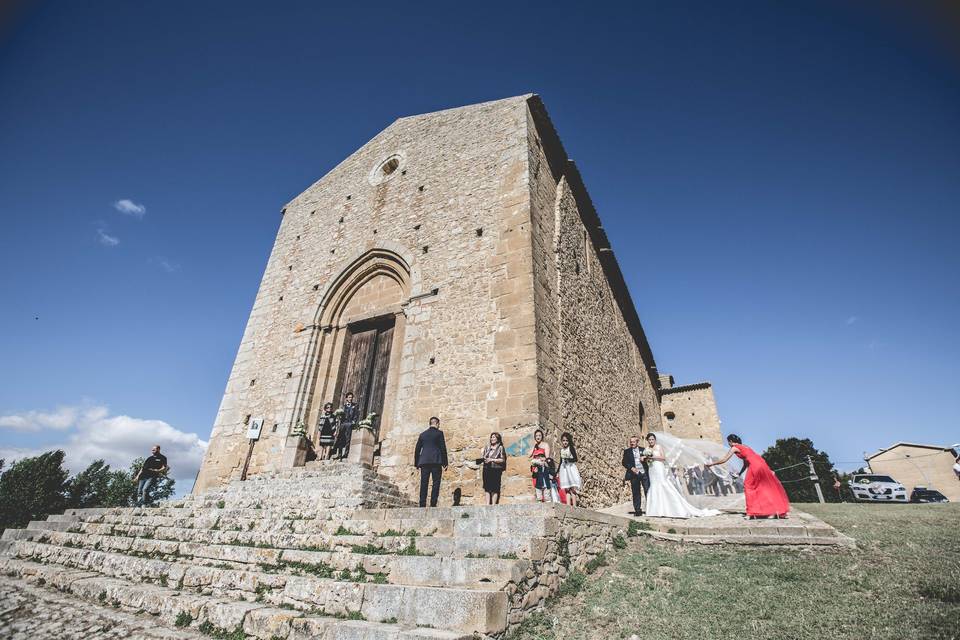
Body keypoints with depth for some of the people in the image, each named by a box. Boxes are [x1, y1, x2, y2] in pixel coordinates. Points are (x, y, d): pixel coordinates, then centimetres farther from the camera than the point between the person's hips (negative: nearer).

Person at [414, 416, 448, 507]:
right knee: (436, 483, -1)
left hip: (424, 461, 4)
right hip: (436, 461, -4)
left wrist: (417, 464, 20)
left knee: (423, 485, 4)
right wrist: (445, 462, 2)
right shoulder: (439, 433, 3)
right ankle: (433, 504, -9)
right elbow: (443, 448, -2)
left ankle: (422, 505, -1)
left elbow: (417, 450, 15)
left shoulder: (422, 434, 15)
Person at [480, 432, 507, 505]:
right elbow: (482, 456, 16)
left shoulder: (500, 448, 2)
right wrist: (482, 459, -7)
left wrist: (492, 460, -12)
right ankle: (487, 504, 8)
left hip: (496, 469, -4)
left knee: (495, 489, -4)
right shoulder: (487, 447, 16)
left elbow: (502, 460, -4)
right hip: (486, 469, 4)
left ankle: (493, 505, 1)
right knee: (487, 488, 3)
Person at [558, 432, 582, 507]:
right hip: (564, 469, 5)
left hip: (571, 468, -5)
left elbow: (575, 459, -12)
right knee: (566, 489, 4)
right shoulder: (561, 450, 12)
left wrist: (568, 459, -29)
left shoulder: (571, 448, -5)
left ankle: (574, 505, -9)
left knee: (573, 488, -10)